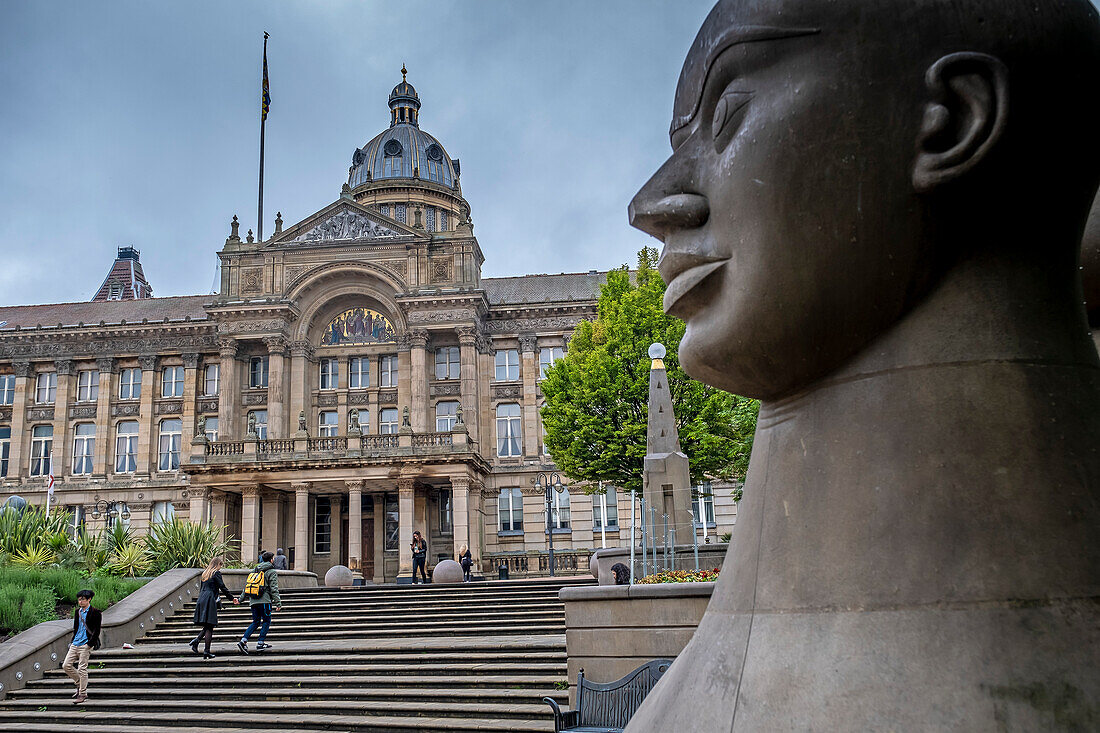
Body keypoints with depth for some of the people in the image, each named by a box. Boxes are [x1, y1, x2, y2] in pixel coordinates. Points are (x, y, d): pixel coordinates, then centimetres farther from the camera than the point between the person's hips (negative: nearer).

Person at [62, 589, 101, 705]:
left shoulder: (94, 613, -7)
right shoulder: (77, 612, 14)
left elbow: (96, 630, -10)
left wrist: (90, 644, -15)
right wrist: (72, 641, 14)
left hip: (85, 644, -7)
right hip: (75, 643, 7)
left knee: (82, 669, -6)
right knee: (66, 665, 4)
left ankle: (82, 694, 2)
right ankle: (80, 684, 21)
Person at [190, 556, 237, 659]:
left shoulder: (205, 573, 19)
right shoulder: (216, 573, -4)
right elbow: (222, 587, -9)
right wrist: (232, 598, -2)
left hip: (201, 601, 8)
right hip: (210, 601, -8)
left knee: (207, 626, 15)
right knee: (209, 627, -5)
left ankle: (196, 640, -6)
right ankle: (207, 651, -6)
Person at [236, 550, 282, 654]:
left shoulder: (255, 571, 16)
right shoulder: (272, 572, -3)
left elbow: (246, 586, 18)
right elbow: (274, 589, -10)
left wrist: (241, 599, 26)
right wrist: (278, 603, -8)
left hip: (253, 601, 6)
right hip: (264, 601, -6)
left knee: (256, 622, 13)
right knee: (266, 621, 6)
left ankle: (243, 641, -1)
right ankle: (260, 644, 2)